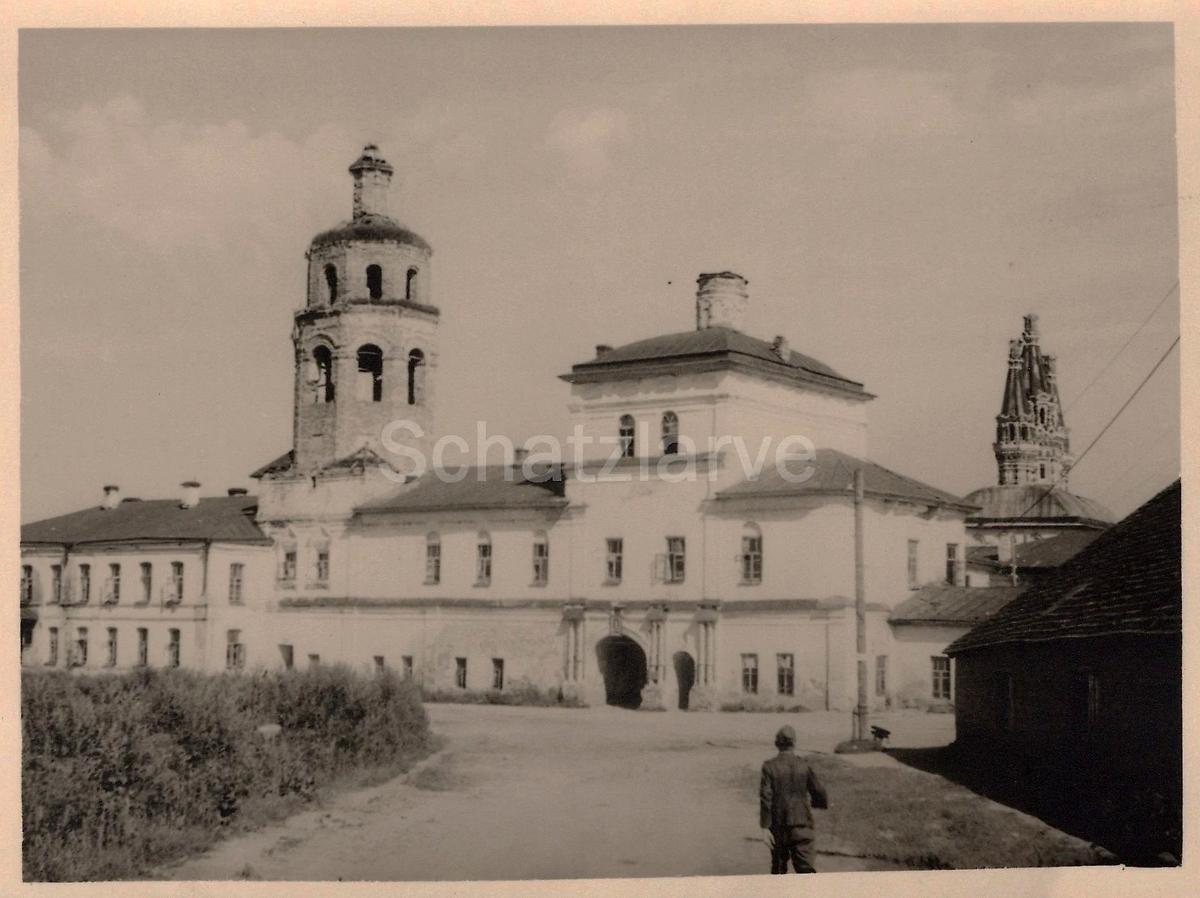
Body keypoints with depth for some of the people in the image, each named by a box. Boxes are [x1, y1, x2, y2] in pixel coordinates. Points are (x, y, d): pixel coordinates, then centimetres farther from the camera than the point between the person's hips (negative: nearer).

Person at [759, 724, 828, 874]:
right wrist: (822, 802, 26)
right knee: (805, 868, -4)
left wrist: (765, 827, -11)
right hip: (802, 825, 0)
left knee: (779, 865, 19)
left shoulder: (770, 766, -7)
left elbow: (765, 798, -13)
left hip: (779, 827, 0)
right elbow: (820, 794, 2)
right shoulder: (804, 765, -3)